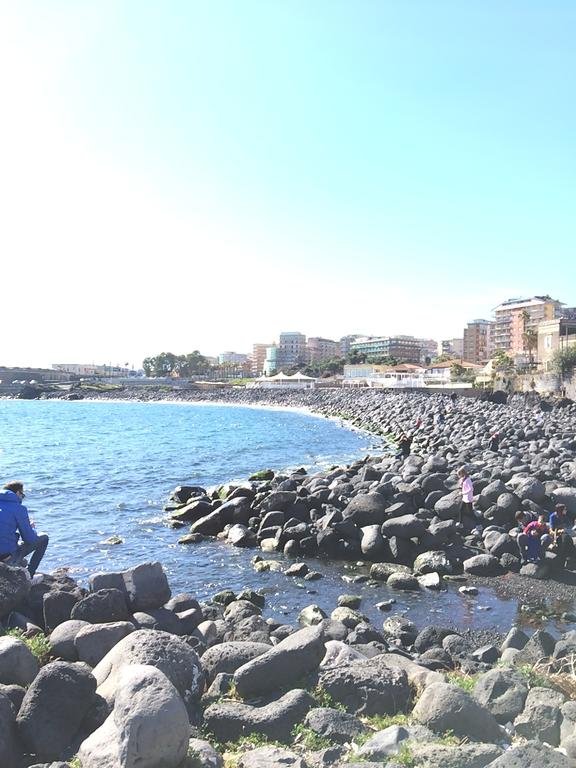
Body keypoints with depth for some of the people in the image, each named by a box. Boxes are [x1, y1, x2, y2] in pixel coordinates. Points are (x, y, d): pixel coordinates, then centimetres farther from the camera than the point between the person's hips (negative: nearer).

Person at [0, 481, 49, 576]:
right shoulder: (19, 508, -8)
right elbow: (29, 539, -6)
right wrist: (31, 528, 16)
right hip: (8, 558, -7)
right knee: (44, 538, 11)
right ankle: (29, 575, 7)